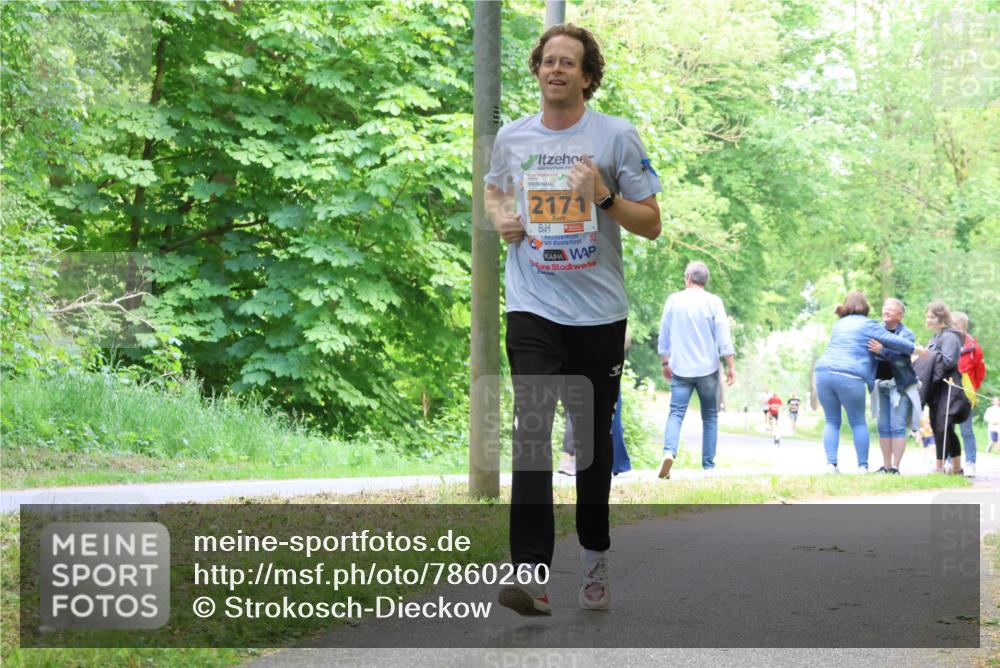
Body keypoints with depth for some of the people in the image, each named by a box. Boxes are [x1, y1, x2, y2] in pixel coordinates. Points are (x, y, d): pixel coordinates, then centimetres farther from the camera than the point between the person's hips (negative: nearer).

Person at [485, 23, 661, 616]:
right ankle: (532, 574, -21)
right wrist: (501, 218, 5)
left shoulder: (617, 137, -2)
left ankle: (596, 561, 27)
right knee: (532, 433, -14)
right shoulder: (512, 137, 6)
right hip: (533, 307, 1)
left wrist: (605, 196, -17)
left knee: (594, 439, 10)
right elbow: (494, 188, 28)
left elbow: (652, 223, 0)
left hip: (599, 312, 0)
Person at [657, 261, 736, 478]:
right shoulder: (713, 302, -1)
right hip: (707, 368, -1)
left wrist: (665, 363, 20)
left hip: (681, 369, 1)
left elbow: (664, 335, 10)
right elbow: (724, 337, -5)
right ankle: (708, 464, 8)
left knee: (676, 413, -5)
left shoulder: (673, 300, 4)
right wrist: (731, 365, 0)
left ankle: (669, 451, -30)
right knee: (710, 417, 10)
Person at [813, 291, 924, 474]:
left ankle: (831, 464, -3)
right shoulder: (868, 325, 5)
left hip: (824, 371, 5)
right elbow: (892, 340, 0)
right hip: (850, 376, -5)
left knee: (832, 422, 10)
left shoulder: (839, 324, 23)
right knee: (858, 423, 6)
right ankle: (862, 466, 2)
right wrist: (916, 349, 9)